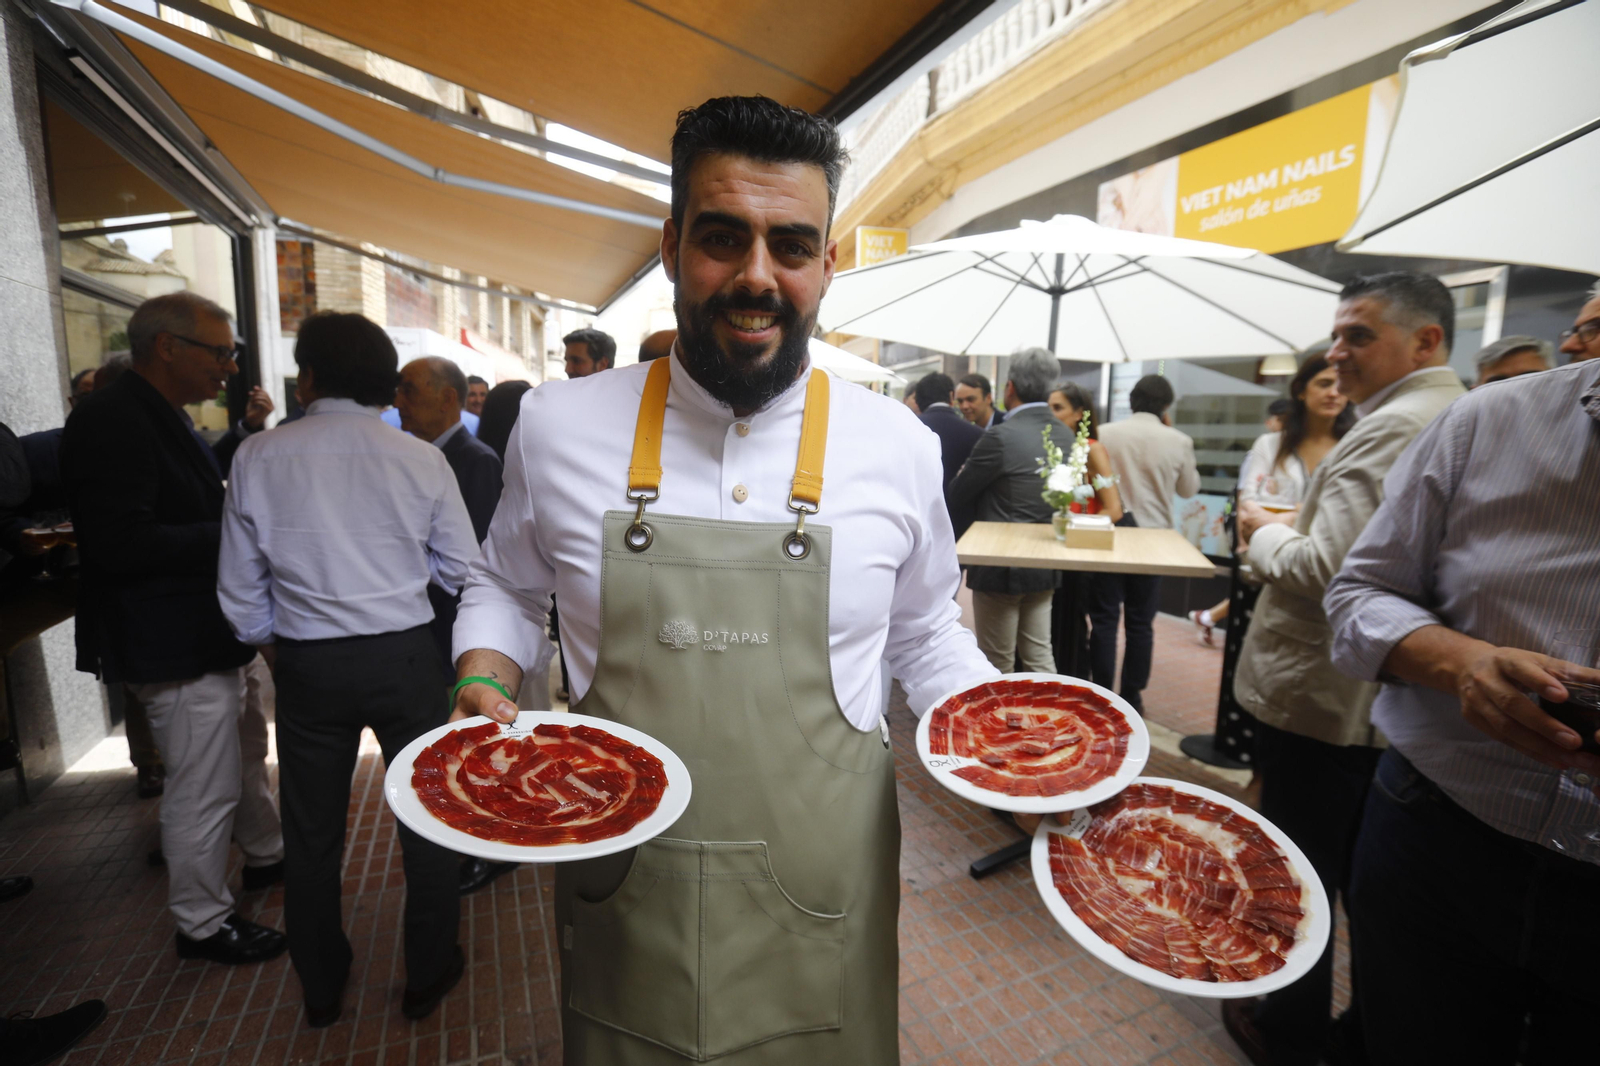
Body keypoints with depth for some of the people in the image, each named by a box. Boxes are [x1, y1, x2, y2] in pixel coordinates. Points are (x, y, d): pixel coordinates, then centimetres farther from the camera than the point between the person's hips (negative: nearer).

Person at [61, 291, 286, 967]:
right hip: (170, 645, -11)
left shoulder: (160, 416, 12)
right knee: (203, 789, 2)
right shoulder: (112, 421, -21)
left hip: (206, 632, 11)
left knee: (244, 750, 24)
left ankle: (265, 855, 44)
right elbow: (120, 543, -28)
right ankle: (202, 924, 22)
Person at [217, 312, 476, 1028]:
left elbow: (240, 588, 0)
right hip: (404, 657, -1)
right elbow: (462, 570, -3)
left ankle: (321, 989, 39)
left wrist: (273, 648, 18)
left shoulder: (257, 458, -5)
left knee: (311, 834, 20)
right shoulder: (421, 459, -7)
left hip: (308, 666, 1)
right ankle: (428, 976, 31)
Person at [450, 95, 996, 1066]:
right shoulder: (559, 424, -8)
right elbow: (506, 587, 10)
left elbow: (926, 633, 7)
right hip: (619, 896, 1)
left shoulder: (898, 444, -8)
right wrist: (484, 684, -8)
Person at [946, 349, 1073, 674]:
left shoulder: (1001, 437, -19)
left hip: (1001, 566, -7)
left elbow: (955, 499, -12)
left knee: (997, 666, 8)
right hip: (1047, 568, 7)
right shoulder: (1066, 435, 3)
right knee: (1040, 657, 17)